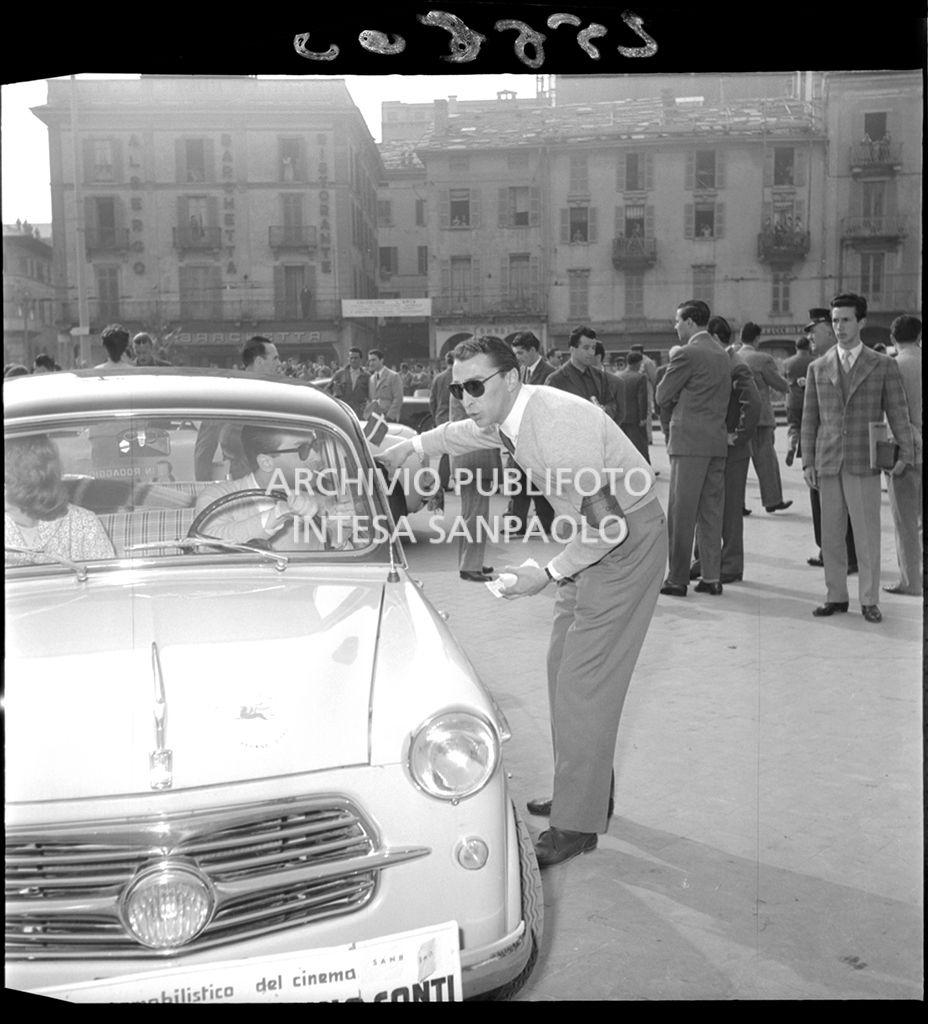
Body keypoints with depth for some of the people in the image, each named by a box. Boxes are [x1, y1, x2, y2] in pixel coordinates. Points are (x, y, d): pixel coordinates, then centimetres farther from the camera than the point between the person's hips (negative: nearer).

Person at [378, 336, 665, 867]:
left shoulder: (558, 426, -31)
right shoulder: (503, 417, -3)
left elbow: (607, 526, -28)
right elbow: (465, 433, 24)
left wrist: (548, 573, -22)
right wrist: (413, 445, 33)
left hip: (629, 537, -9)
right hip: (595, 537, 10)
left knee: (585, 680, -10)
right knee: (565, 668, 14)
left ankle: (577, 824, 0)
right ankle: (586, 795, 28)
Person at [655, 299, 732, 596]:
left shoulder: (687, 353, -10)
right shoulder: (722, 355, 15)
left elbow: (662, 396, -6)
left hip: (690, 441, -8)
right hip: (718, 441, 8)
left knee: (681, 513, -3)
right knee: (711, 511, 11)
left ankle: (677, 580, 0)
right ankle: (712, 577, 13)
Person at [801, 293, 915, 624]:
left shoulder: (884, 365, 4)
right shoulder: (818, 368, 10)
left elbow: (898, 412, 3)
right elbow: (809, 418, 10)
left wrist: (906, 454, -7)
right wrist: (808, 460, 5)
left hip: (863, 463, -2)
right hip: (828, 463, 2)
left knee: (867, 535, 0)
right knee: (831, 536, 6)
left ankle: (869, 601, 10)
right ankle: (836, 597, 17)